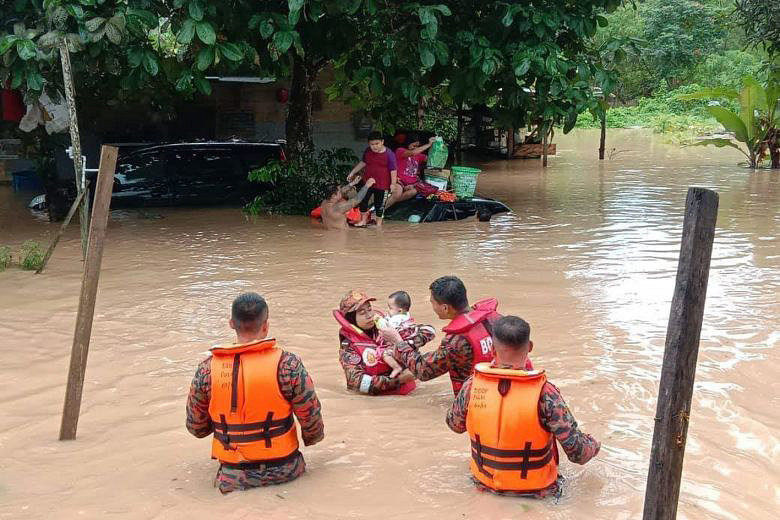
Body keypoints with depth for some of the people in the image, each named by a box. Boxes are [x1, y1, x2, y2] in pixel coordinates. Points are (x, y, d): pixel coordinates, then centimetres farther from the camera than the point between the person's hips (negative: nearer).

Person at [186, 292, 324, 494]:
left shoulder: (207, 370, -11)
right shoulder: (287, 364, -17)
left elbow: (196, 428, 0)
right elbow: (312, 420, -10)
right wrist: (312, 438, 14)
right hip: (283, 471, -1)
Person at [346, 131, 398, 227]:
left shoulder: (389, 154, -15)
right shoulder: (367, 151, 0)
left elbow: (393, 170, -13)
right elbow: (363, 163, 15)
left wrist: (393, 183, -16)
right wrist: (352, 173, 18)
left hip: (382, 184, -5)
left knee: (379, 204, 8)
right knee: (363, 201, 11)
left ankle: (379, 223, 25)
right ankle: (363, 221, 29)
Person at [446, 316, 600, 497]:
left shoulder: (472, 386, -18)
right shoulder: (545, 394, -27)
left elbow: (454, 425, 3)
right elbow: (577, 453, -22)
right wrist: (594, 445, 1)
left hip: (485, 482, 3)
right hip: (535, 489, -2)